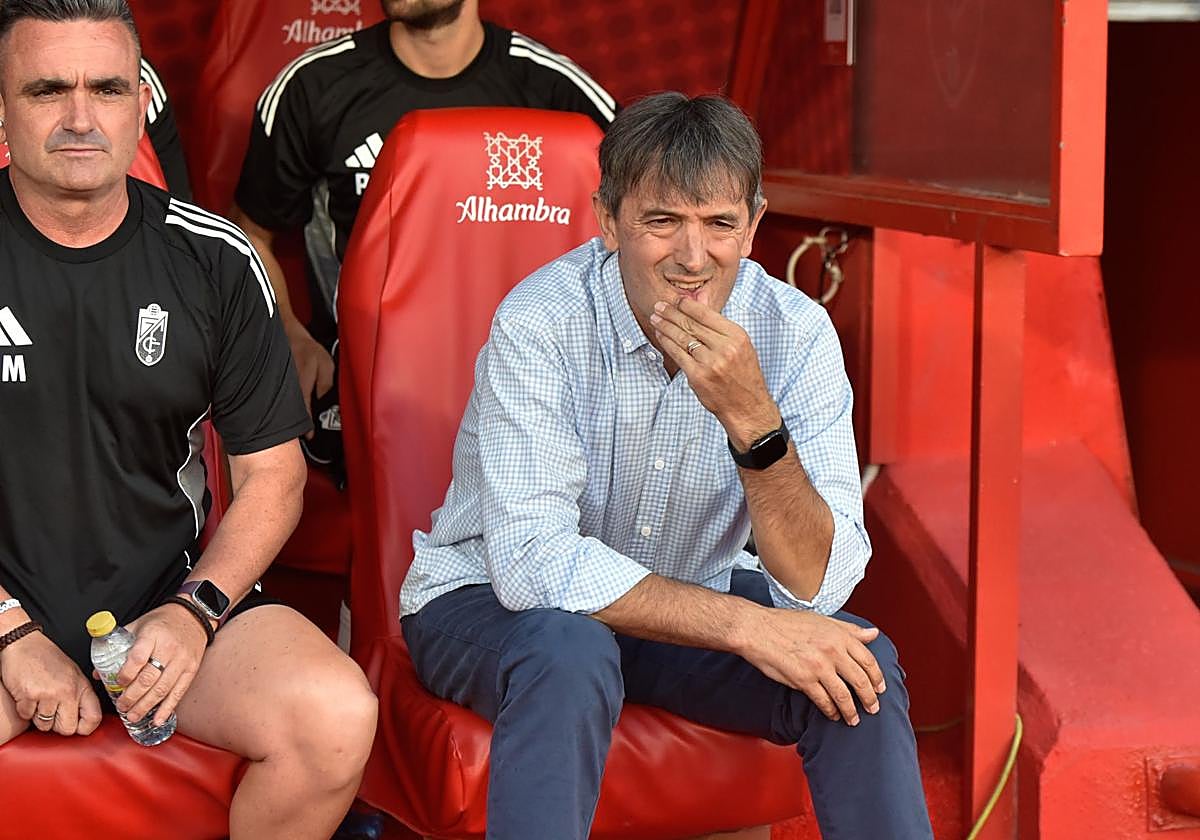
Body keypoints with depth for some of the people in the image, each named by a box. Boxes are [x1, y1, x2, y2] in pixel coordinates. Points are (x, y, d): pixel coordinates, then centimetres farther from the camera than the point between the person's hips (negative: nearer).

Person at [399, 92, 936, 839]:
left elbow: (817, 587, -21)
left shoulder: (796, 333, -15)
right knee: (571, 653, -36)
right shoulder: (541, 323, -24)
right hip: (492, 604, -3)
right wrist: (746, 625, -35)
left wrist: (752, 419, -37)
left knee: (861, 663, -22)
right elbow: (533, 563, -32)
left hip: (685, 604, 3)